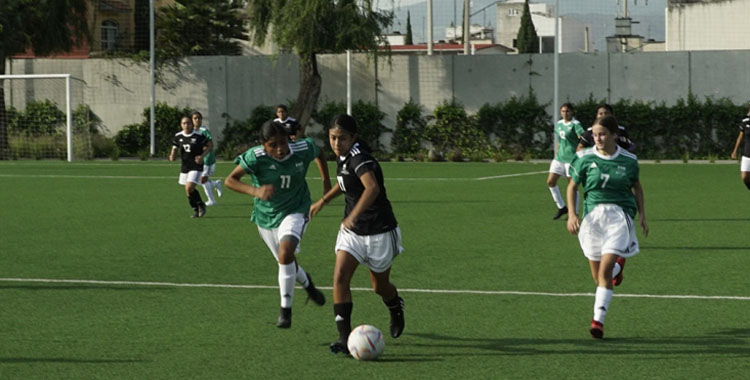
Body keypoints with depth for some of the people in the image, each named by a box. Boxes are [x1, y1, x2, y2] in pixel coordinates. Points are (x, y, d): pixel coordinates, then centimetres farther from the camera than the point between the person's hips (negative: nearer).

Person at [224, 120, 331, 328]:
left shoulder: (303, 150, -18)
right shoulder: (255, 157, -25)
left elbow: (319, 153, 7)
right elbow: (230, 180, -27)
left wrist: (326, 181, 7)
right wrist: (255, 191, -42)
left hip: (294, 211, -2)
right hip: (266, 215, 2)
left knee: (286, 252, -28)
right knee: (288, 264, 16)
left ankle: (285, 308, -14)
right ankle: (307, 284, 52)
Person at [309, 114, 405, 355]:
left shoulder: (360, 158, -26)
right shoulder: (343, 157, 1)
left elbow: (372, 187, -46)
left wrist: (353, 216, -57)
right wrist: (324, 200, 27)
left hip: (379, 233, -7)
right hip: (352, 231, 7)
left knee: (380, 286, 12)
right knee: (340, 277, -14)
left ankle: (396, 308, 48)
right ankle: (345, 337, -15)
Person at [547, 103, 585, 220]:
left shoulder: (575, 124, -9)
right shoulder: (559, 124, 13)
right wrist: (555, 157, 22)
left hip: (571, 157, -7)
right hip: (559, 157, 7)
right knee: (550, 182, 3)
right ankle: (561, 207, 17)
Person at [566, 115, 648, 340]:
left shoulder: (628, 160, 0)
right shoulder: (585, 158, -2)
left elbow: (636, 185, 17)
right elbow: (572, 186, 7)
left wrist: (642, 213, 12)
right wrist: (572, 213, -5)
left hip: (619, 213, -2)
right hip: (592, 214, 2)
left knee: (605, 269, -16)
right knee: (597, 276, 8)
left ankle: (598, 321, -12)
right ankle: (618, 265, 45)